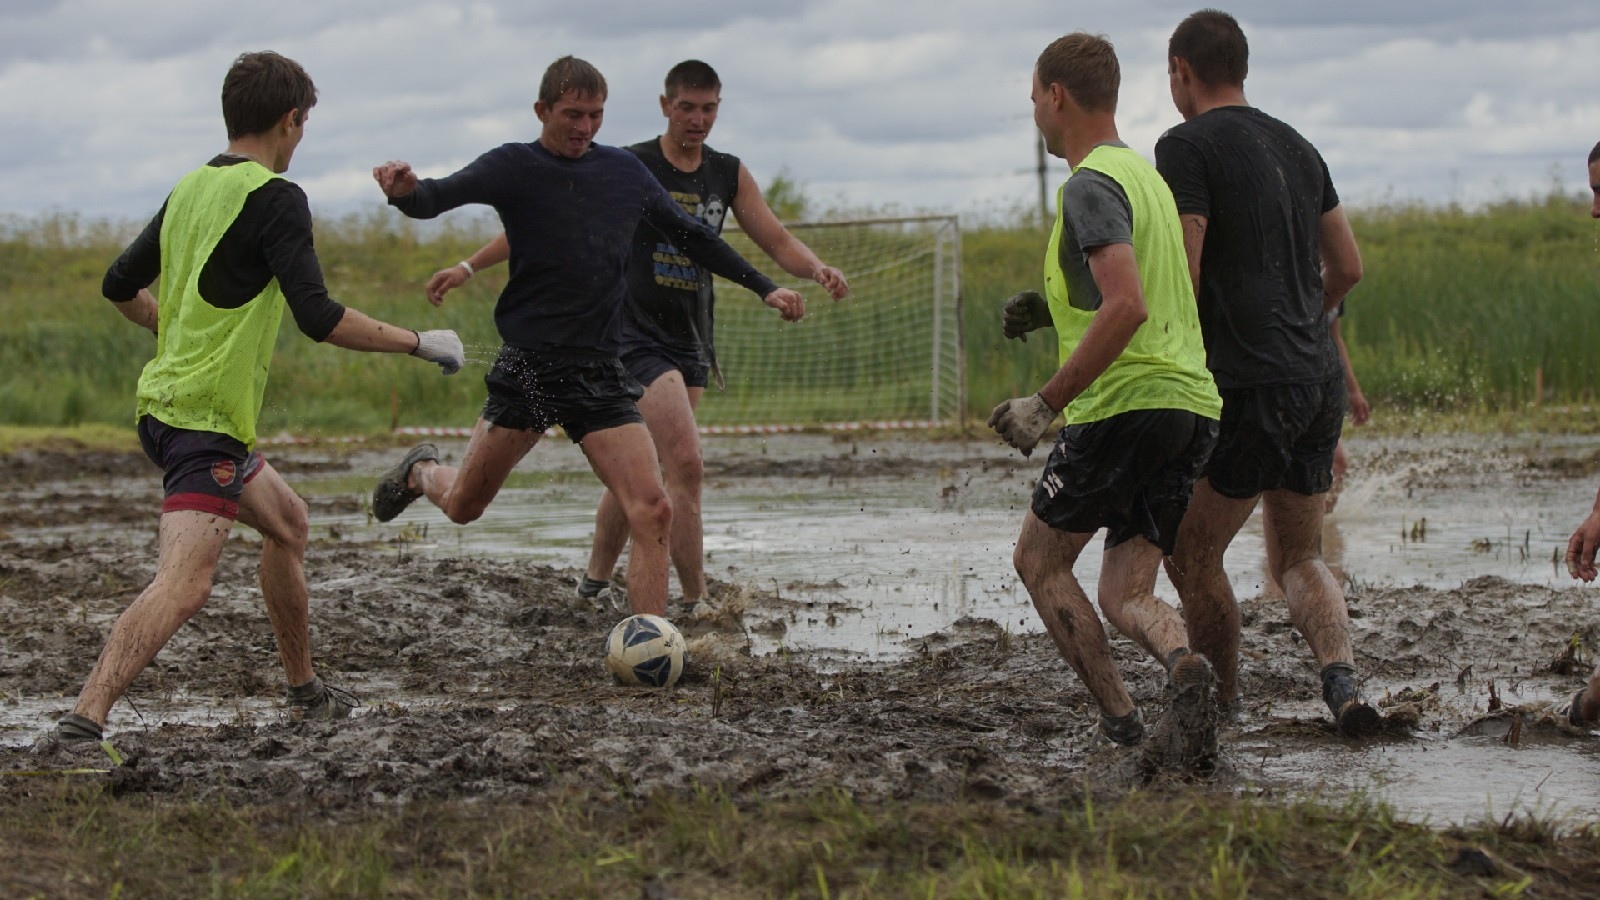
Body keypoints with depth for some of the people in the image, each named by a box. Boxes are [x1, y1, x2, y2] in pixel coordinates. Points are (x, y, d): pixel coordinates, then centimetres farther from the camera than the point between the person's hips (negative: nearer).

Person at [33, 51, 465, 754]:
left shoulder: (189, 189, 12)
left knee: (285, 520, 29)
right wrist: (419, 344, -9)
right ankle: (81, 725, -34)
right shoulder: (274, 198, -12)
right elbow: (319, 318, -20)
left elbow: (120, 286, 23)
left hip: (163, 400, 10)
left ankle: (304, 690, 40)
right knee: (183, 587, -20)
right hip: (207, 420, -10)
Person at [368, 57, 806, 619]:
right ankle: (420, 471, 47)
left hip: (600, 372, 3)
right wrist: (405, 191, -44)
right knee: (463, 506, 10)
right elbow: (440, 197, -20)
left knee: (652, 512, -13)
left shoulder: (626, 171, 8)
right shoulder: (514, 167, -5)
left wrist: (764, 287, 18)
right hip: (527, 367, -3)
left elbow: (690, 236, 21)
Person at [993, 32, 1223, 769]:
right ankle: (1181, 661, -25)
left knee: (1039, 561, 11)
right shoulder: (1146, 176, 20)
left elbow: (1127, 308, -23)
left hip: (1125, 403, -8)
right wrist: (1053, 308, 24)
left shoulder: (1091, 186, -10)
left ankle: (1119, 716, -1)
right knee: (1125, 595, 8)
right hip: (1193, 405, 8)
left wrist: (1046, 404, -20)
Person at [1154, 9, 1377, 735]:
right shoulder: (1297, 149, 16)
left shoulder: (1187, 147, -7)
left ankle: (1220, 707, 11)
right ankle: (1340, 674, -10)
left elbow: (1182, 279, -14)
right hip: (1319, 379, 8)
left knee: (1192, 556, 6)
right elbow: (1348, 269, 21)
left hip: (1248, 386, -8)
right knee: (1298, 558, 15)